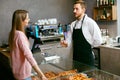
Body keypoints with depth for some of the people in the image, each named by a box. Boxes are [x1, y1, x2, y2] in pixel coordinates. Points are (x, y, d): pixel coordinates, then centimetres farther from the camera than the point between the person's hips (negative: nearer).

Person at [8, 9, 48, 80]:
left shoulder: (13, 33, 3)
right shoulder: (20, 35, -25)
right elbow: (29, 56, -32)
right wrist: (41, 74, -34)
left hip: (17, 70, 9)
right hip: (23, 72, -9)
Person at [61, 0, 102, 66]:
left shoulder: (90, 22, -13)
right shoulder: (73, 24, 7)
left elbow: (98, 41, -14)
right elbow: (70, 39, 10)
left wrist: (86, 46, -3)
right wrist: (66, 43, -11)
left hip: (87, 58, -6)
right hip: (75, 58, 6)